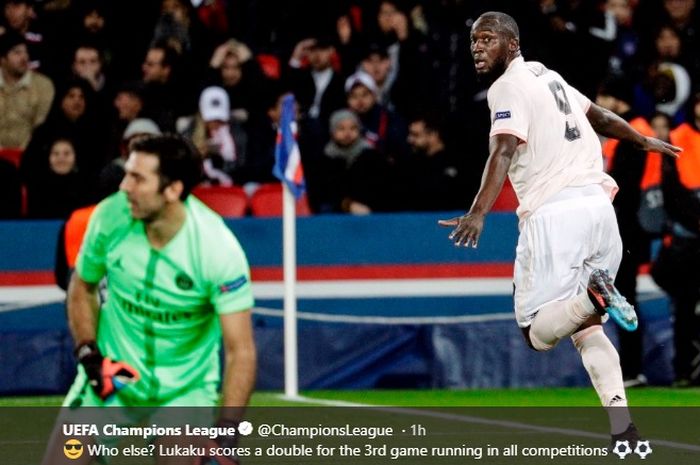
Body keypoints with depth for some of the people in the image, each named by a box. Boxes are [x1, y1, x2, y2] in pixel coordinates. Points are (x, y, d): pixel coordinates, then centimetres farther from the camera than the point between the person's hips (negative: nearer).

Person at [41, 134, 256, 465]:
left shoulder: (218, 248, -25)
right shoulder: (110, 217, -15)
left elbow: (240, 349, -24)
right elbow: (82, 287, 6)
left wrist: (227, 429, -35)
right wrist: (88, 353, -8)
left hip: (185, 388, -3)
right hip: (111, 370, 3)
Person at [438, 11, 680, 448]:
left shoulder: (508, 87, -3)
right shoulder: (545, 75, 21)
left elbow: (503, 151, -19)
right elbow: (598, 116, 37)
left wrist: (479, 213, -32)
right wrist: (644, 141, 55)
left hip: (554, 214, -8)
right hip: (598, 204, 8)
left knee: (538, 333, -4)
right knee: (584, 328, 16)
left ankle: (592, 297, -33)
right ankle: (622, 426, -3)